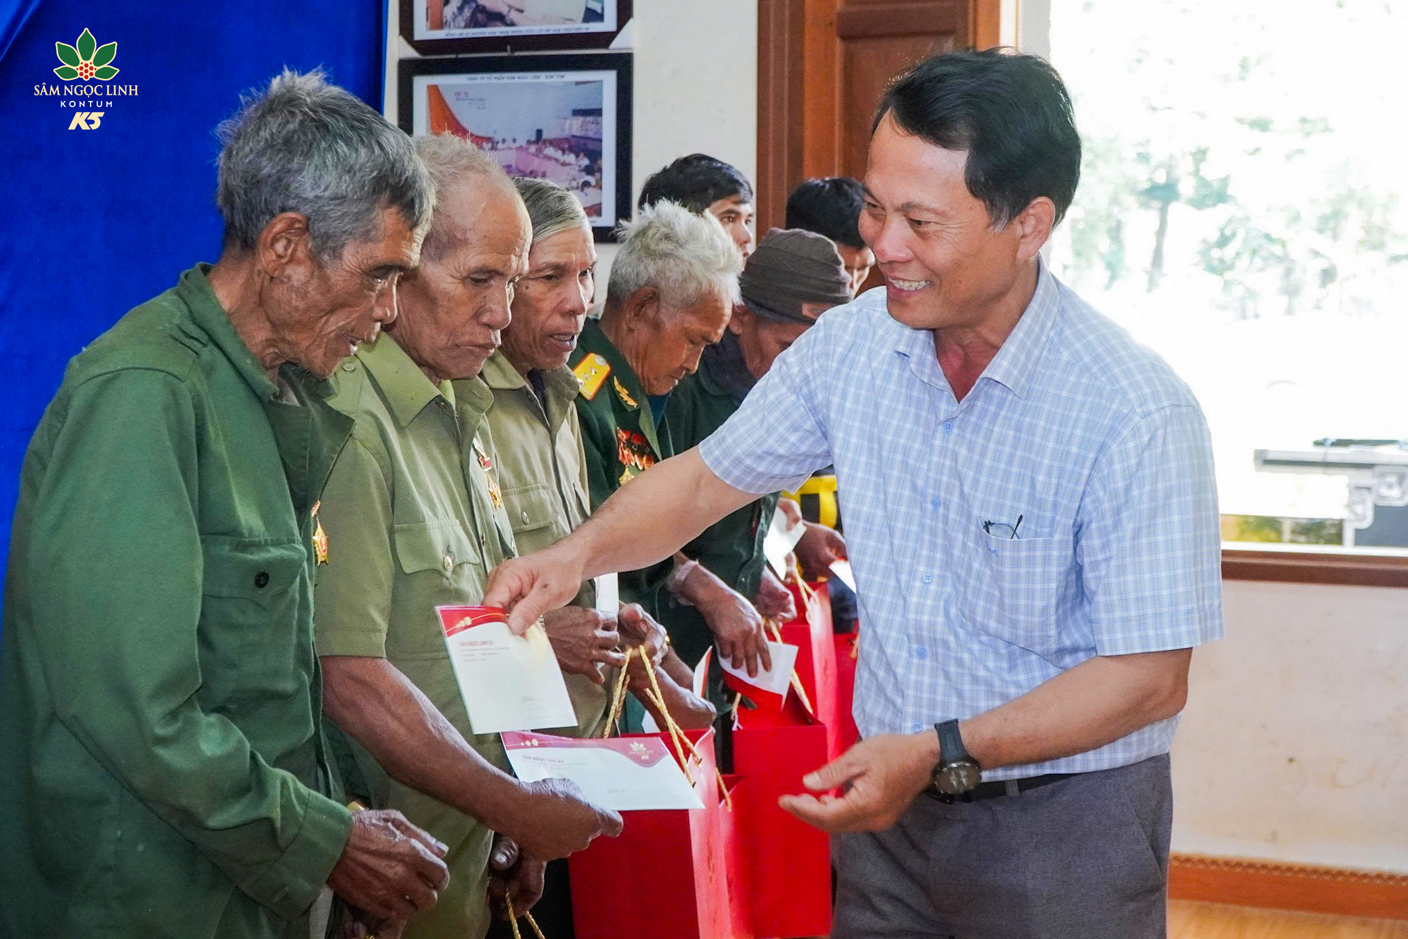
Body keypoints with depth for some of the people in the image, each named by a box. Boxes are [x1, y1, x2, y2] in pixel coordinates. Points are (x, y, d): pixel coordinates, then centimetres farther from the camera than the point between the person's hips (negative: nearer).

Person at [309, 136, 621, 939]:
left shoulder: (463, 413, 11)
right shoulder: (347, 423, -19)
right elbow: (351, 679, -24)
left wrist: (521, 816, 10)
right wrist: (515, 806, -16)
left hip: (473, 855, 8)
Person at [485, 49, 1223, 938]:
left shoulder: (1136, 414, -22)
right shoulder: (852, 344, -5)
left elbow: (1150, 678, -20)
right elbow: (709, 476, 8)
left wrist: (941, 752, -26)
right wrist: (582, 551, -10)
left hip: (1064, 821, -4)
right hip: (891, 797, 5)